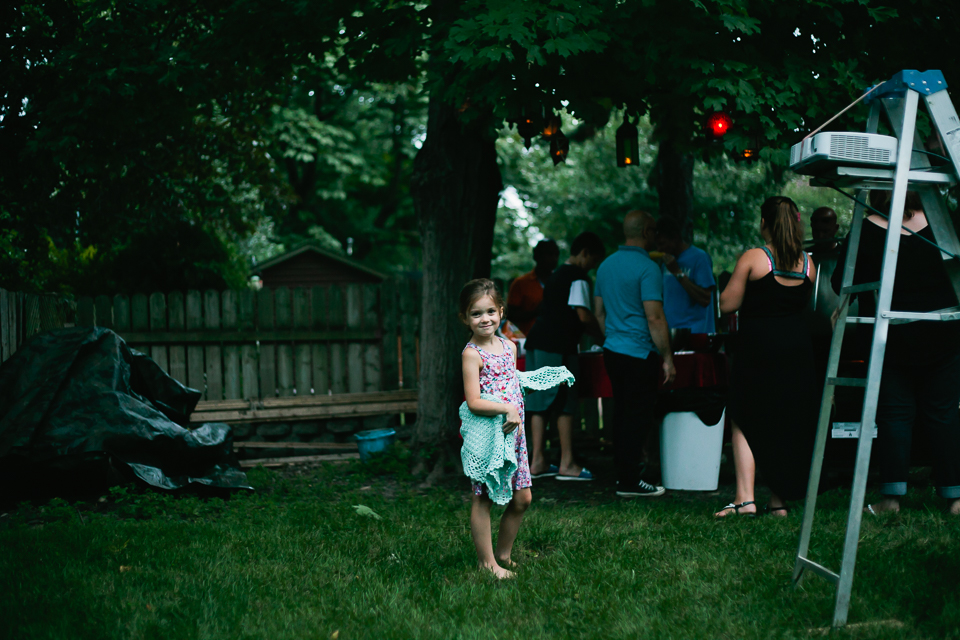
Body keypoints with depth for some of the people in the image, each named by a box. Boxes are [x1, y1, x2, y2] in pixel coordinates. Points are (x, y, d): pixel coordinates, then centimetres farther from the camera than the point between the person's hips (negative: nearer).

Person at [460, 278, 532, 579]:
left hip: (513, 431, 7)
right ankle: (486, 562, 7)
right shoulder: (472, 354, -12)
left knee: (522, 498, 11)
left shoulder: (509, 346, 10)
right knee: (483, 498, 0)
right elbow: (474, 402, -19)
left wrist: (517, 417, 7)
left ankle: (503, 554, 26)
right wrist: (508, 409, -25)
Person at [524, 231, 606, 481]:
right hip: (557, 347, -9)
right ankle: (567, 464, -1)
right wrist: (603, 339, -3)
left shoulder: (557, 275, 22)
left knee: (540, 403, 8)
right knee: (565, 404, -4)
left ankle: (537, 461, 10)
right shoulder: (578, 278, -8)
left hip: (537, 341, 9)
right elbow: (584, 316, -15)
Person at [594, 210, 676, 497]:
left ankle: (622, 471, 22)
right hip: (639, 354, -8)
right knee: (638, 416, -3)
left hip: (612, 351, 8)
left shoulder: (606, 265, 11)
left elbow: (599, 312, 18)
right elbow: (654, 318, -18)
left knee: (621, 412, 15)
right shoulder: (647, 268, -15)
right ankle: (630, 482, -2)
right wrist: (667, 358, -14)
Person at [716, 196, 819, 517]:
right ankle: (779, 500, 14)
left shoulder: (752, 259, -10)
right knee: (788, 426, 12)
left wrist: (732, 282, 10)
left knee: (744, 423, 4)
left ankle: (745, 498, -7)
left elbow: (728, 305, -8)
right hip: (796, 346, 4)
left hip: (757, 349, -4)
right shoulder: (807, 263, 4)